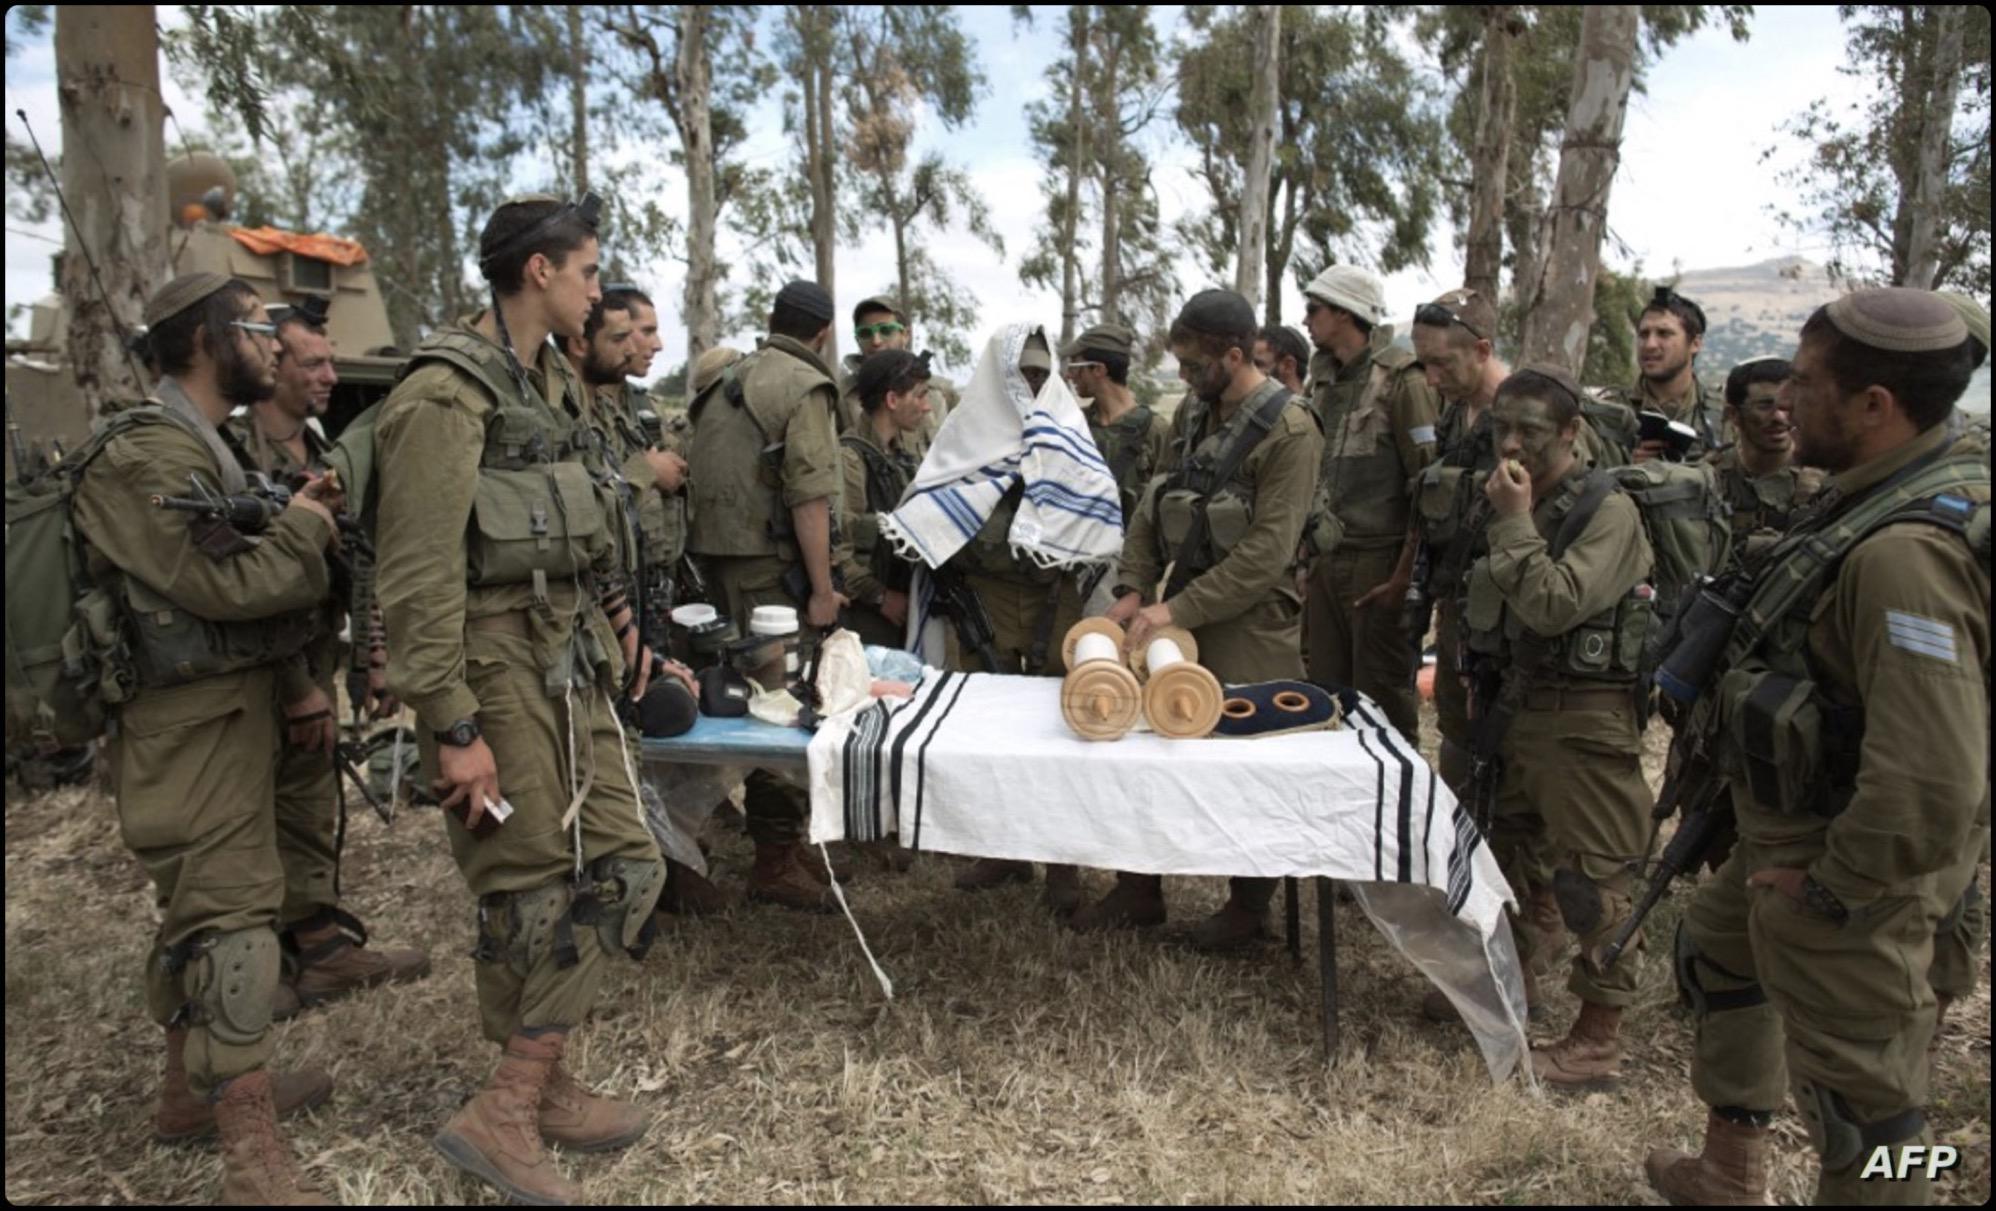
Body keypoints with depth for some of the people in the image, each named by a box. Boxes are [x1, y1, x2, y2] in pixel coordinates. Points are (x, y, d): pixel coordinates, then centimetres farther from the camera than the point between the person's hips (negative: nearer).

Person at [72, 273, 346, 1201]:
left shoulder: (201, 445, 17)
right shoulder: (147, 452, -17)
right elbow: (225, 583, -24)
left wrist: (296, 688, 12)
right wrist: (304, 526, -7)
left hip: (232, 711, 10)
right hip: (193, 725, -10)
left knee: (202, 906, 19)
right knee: (231, 920, -10)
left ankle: (193, 1089, 34)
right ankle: (256, 1165, -6)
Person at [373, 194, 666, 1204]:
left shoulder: (551, 380, 14)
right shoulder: (446, 393, -15)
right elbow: (417, 578, -19)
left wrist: (606, 613, 15)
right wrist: (453, 728, -19)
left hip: (572, 663, 9)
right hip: (499, 670, -9)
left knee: (619, 867, 10)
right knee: (534, 891, -2)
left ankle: (538, 1089, 25)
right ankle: (507, 1111, 16)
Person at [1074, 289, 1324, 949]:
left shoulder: (1289, 430, -14)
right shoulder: (1196, 414, 9)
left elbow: (1268, 549, -20)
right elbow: (1154, 505, 11)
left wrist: (1178, 609, -22)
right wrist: (1135, 587, -2)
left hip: (1249, 622, -7)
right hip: (1181, 608, 7)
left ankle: (1250, 906, 26)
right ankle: (1140, 890, 24)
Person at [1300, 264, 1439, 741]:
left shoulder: (1401, 380, -7)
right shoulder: (1322, 382, 15)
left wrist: (1404, 574, -16)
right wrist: (1308, 557, 13)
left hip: (1377, 563, -7)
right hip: (1324, 562, 7)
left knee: (1383, 702, 0)